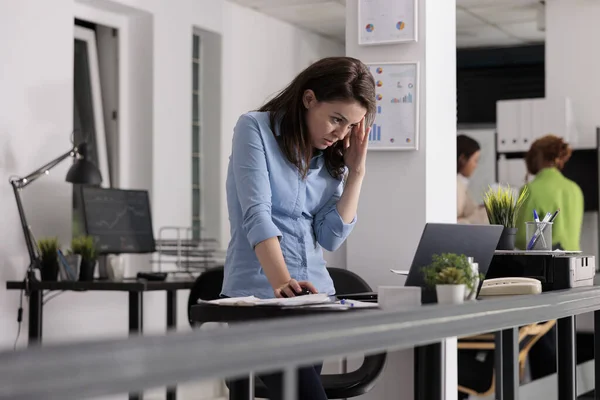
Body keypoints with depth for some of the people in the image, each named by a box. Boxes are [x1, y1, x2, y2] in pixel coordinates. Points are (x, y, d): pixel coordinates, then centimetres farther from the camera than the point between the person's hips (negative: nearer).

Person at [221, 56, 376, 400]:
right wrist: (282, 281, -32)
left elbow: (330, 237, 2)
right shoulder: (256, 129, -5)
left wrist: (356, 172, -3)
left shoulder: (333, 155, 12)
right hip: (260, 294, -6)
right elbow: (257, 214, -18)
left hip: (315, 293, 6)